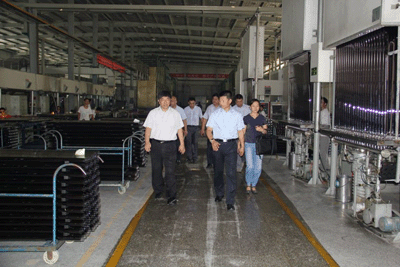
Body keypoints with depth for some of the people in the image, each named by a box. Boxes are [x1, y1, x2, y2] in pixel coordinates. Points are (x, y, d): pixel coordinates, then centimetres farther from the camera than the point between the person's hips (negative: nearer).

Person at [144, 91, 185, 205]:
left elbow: (179, 129, 11)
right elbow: (148, 128, 3)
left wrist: (182, 144, 7)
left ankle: (172, 196, -4)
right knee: (156, 170, 10)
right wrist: (147, 142, -9)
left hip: (170, 145, -1)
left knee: (170, 171, -6)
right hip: (155, 144, 1)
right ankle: (158, 192, 25)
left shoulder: (175, 114, 9)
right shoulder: (153, 113, 7)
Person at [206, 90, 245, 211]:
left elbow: (240, 131, 13)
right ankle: (219, 193, 34)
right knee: (218, 171, 12)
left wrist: (242, 146, 10)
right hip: (218, 144, 1)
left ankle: (230, 202, -6)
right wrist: (212, 141, -14)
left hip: (231, 144, -1)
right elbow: (209, 130, 3)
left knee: (231, 173, -8)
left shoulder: (237, 115, 7)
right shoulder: (215, 114, 6)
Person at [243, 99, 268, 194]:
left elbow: (265, 131, 11)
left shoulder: (262, 118, 8)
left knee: (258, 167, -1)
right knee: (250, 166, -10)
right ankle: (248, 185, 10)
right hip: (249, 144, -2)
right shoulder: (246, 118, 3)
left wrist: (262, 130, -12)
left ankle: (253, 185, 17)